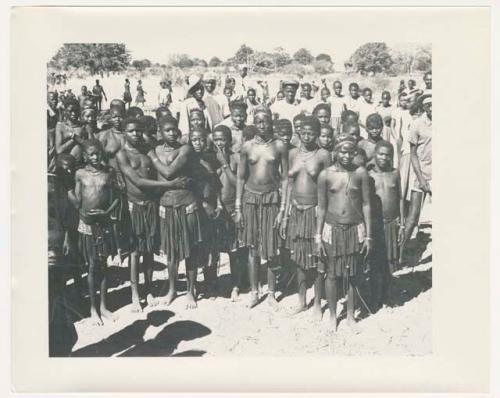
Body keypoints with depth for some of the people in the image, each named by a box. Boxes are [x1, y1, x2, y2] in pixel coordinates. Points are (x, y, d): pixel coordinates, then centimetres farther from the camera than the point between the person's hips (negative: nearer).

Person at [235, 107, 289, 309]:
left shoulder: (279, 146, -2)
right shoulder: (247, 146, 2)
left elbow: (285, 178, -1)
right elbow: (240, 178, 5)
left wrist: (282, 208, -7)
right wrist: (238, 208, 1)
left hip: (271, 199, -1)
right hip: (250, 198, 2)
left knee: (271, 250, 4)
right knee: (252, 248, 8)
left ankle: (271, 293, 19)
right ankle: (254, 292, 20)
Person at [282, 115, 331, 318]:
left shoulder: (323, 155, -6)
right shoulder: (293, 153, 6)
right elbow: (290, 185, 11)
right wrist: (286, 214, 9)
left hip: (315, 210, -4)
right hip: (296, 210, 4)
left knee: (316, 259, 4)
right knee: (298, 257, 12)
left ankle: (317, 303, 20)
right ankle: (302, 301, 27)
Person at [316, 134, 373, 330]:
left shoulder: (360, 173, -3)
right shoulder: (325, 175, -4)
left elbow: (366, 204, 1)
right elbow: (321, 207, 0)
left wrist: (368, 235, -1)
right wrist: (318, 236, -2)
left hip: (355, 229, 1)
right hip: (332, 229, 0)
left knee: (353, 274, 11)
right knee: (331, 274, 7)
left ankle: (351, 314, 28)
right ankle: (333, 315, 24)